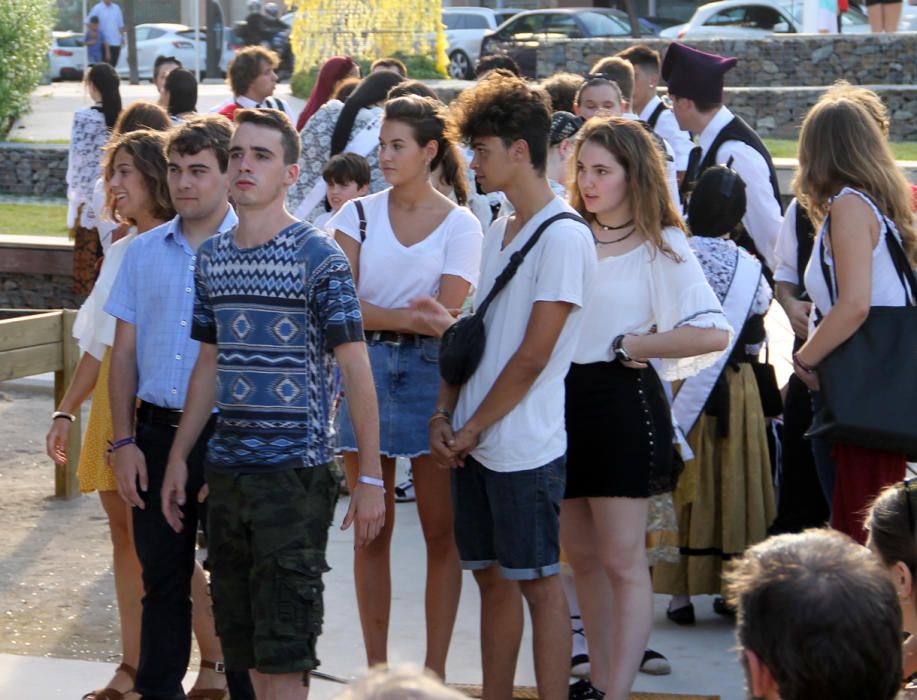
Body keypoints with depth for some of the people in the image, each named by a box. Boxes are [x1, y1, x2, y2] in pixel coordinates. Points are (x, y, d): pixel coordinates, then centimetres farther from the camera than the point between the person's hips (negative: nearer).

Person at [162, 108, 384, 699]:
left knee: (282, 651, -8)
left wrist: (370, 477, -11)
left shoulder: (319, 258, -8)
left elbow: (356, 369, -8)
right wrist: (180, 458, 17)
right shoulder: (211, 257, 11)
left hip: (296, 471, -6)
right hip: (226, 469, 6)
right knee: (244, 644, 11)